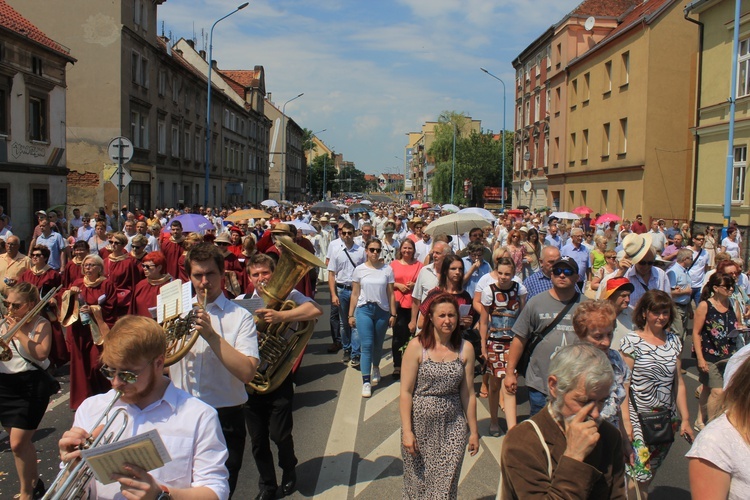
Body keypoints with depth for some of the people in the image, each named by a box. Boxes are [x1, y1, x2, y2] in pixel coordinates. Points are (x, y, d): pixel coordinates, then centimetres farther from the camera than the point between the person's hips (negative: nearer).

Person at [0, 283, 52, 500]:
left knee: (18, 443, -8)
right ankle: (34, 482, 34)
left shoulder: (41, 324, -7)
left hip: (30, 386, -6)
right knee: (20, 441, 15)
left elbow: (41, 354, -19)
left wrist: (19, 331, -17)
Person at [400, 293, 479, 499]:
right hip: (420, 424, -2)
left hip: (453, 426, 2)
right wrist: (407, 431, -12)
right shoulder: (417, 346, -9)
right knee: (418, 483, 8)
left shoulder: (465, 349, 0)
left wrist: (473, 430, 9)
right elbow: (406, 392, -8)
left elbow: (468, 393, 6)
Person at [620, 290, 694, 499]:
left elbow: (678, 383, 11)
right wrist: (625, 420, -15)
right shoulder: (632, 341, -8)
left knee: (649, 474, 12)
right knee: (639, 475, -8)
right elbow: (624, 384, -9)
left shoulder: (674, 341, 7)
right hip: (639, 418, -5)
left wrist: (685, 418, 8)